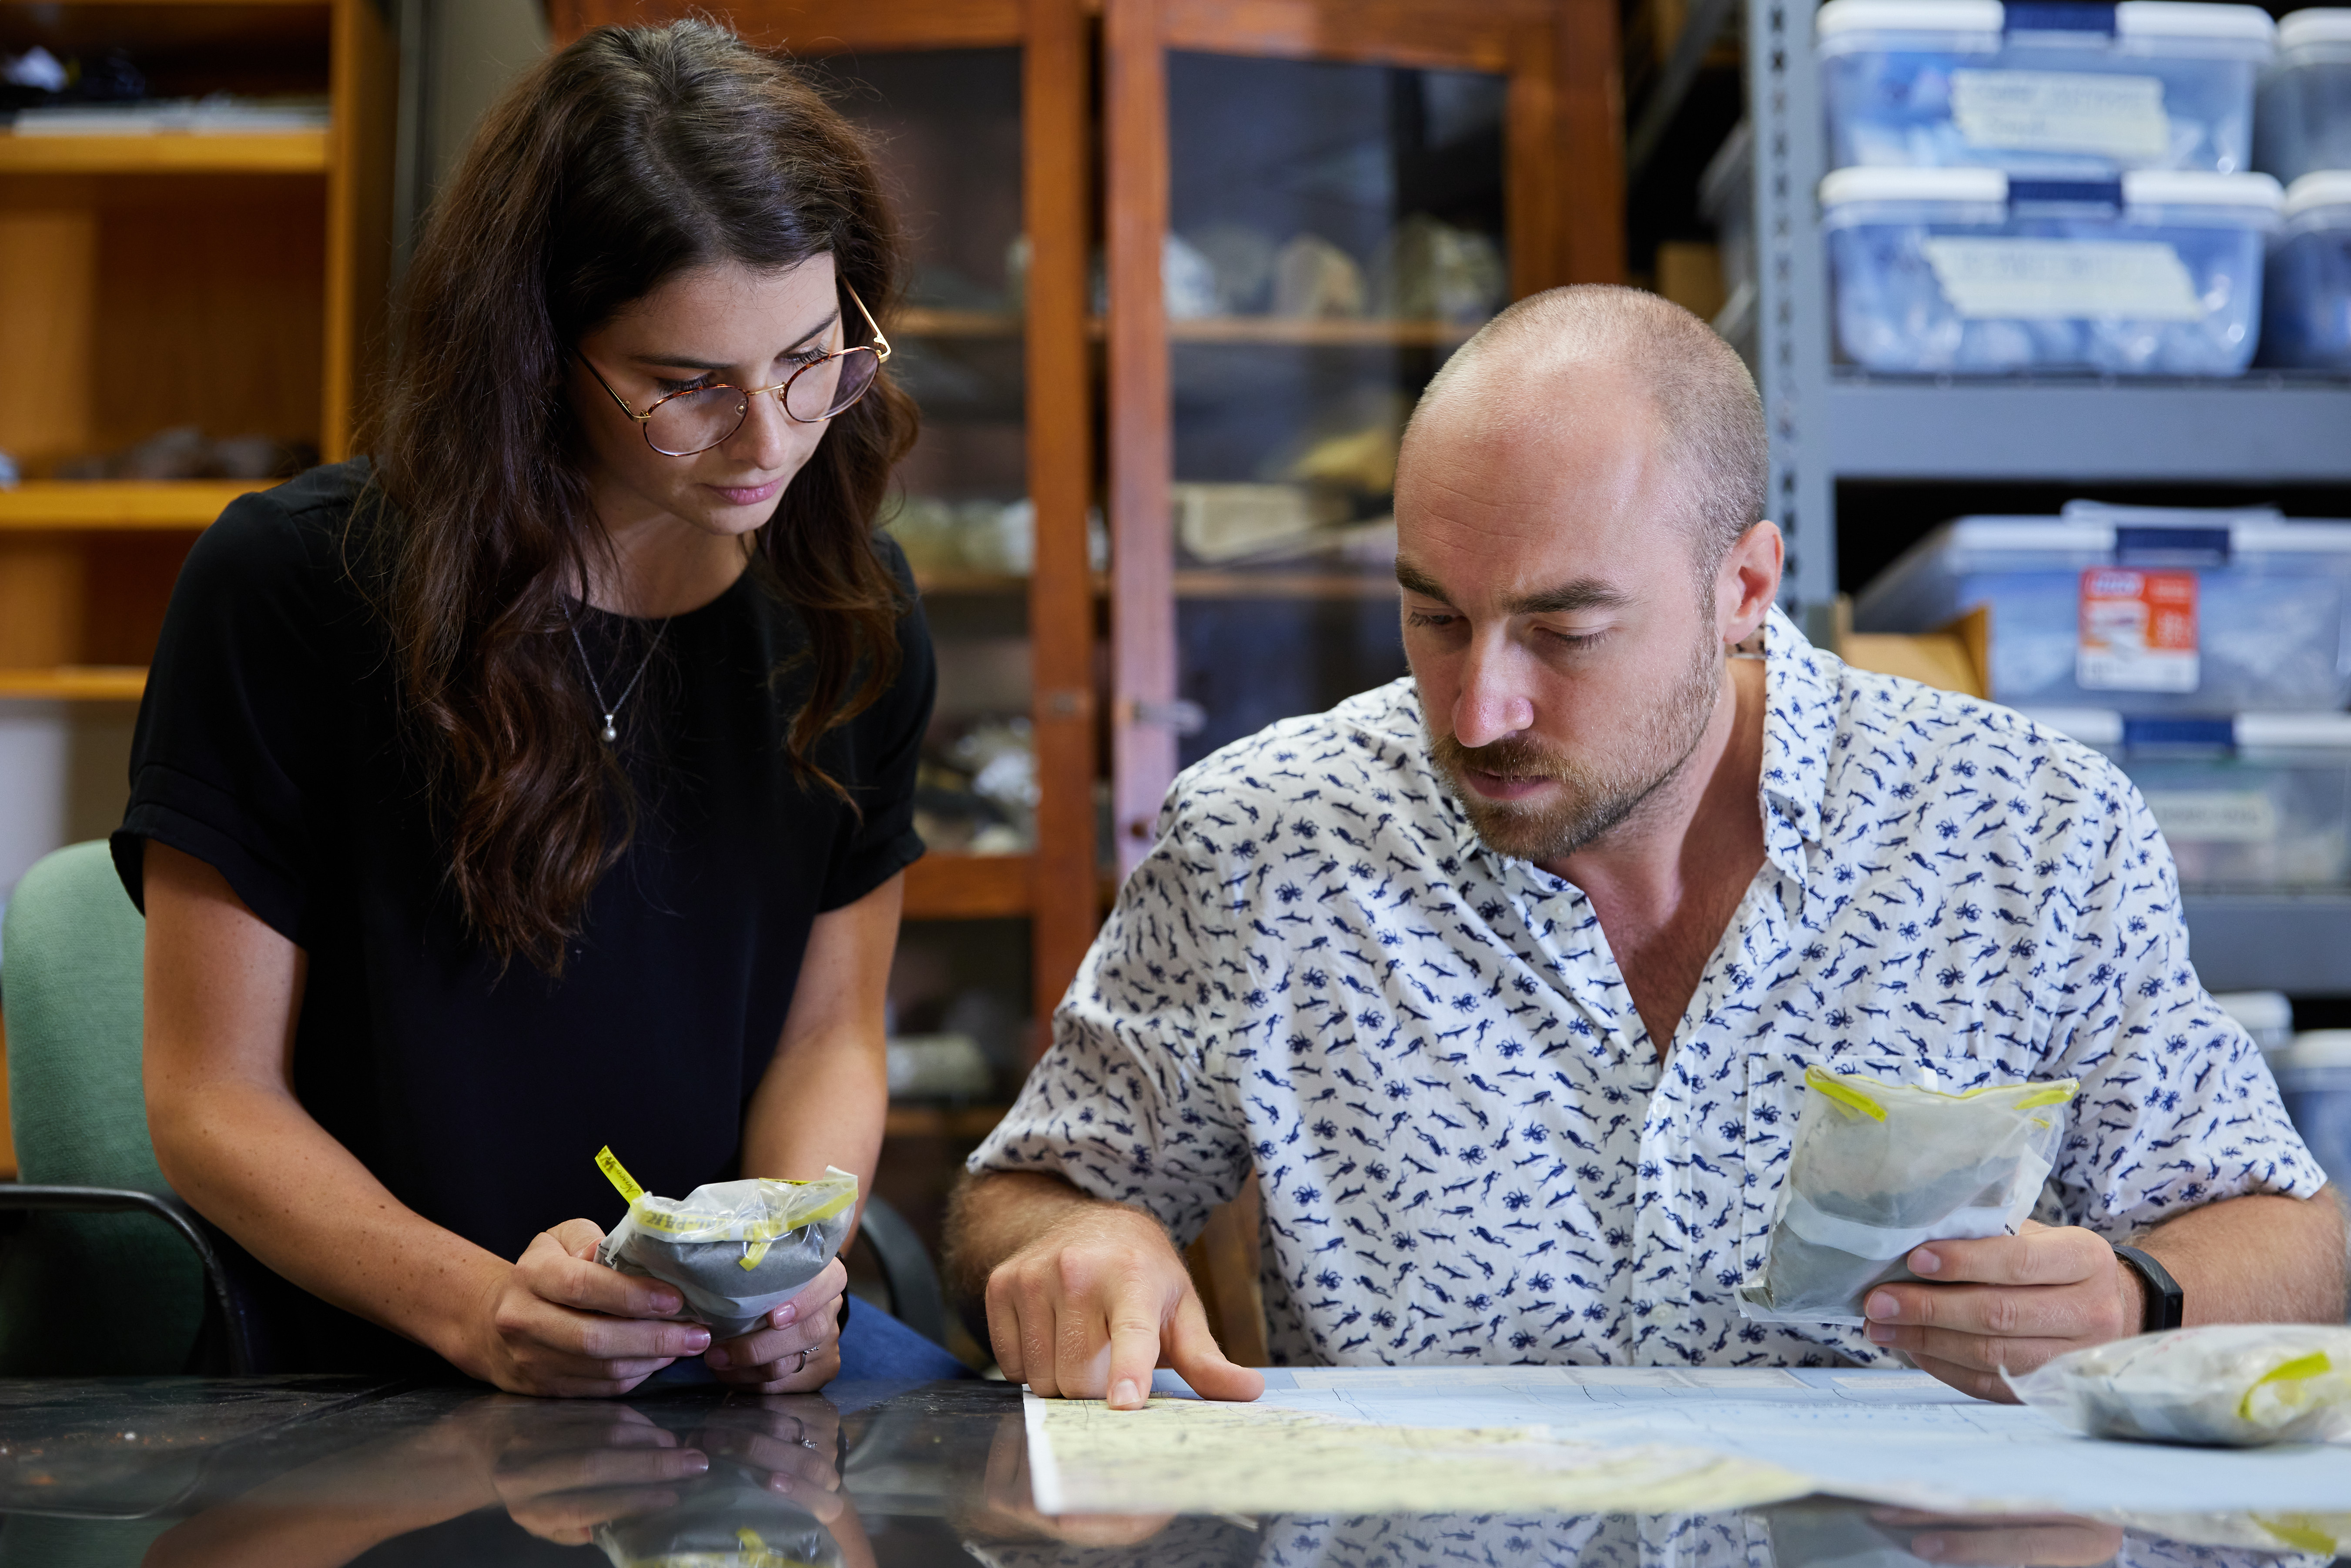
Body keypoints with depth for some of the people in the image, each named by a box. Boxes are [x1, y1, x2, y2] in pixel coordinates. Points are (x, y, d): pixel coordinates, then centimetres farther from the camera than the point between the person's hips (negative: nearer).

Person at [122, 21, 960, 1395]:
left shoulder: (854, 613, 3)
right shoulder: (291, 588, -9)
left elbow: (829, 1026, 9)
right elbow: (214, 1100, -7)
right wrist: (477, 1307, -24)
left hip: (738, 1365, 3)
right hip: (369, 1373, -3)